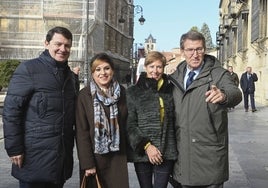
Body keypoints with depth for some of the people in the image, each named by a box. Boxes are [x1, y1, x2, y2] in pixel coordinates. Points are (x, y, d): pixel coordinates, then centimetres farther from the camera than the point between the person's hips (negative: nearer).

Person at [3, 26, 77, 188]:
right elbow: (10, 110, -12)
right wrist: (14, 149, -15)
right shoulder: (28, 69, -7)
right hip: (36, 155, -6)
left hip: (63, 155, 6)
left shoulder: (70, 75, 13)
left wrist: (72, 143, 15)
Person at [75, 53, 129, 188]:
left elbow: (127, 123, 6)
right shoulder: (84, 95, -7)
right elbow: (81, 131, -9)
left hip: (118, 157, 2)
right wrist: (87, 163, -13)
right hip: (94, 156, -2)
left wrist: (127, 153, 1)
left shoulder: (122, 92, 3)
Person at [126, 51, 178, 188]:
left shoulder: (170, 90, 7)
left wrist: (174, 149, 6)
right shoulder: (133, 92, 1)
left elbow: (175, 120, 13)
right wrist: (146, 146, -13)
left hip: (166, 153, 1)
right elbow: (130, 124, -4)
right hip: (142, 153, -1)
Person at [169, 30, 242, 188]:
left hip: (210, 155, -4)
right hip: (183, 155, 4)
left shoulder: (219, 74, -6)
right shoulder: (175, 77, 8)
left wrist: (223, 95, -47)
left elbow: (235, 93, -25)